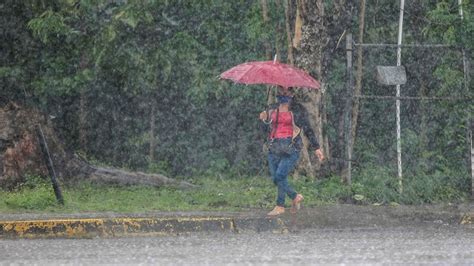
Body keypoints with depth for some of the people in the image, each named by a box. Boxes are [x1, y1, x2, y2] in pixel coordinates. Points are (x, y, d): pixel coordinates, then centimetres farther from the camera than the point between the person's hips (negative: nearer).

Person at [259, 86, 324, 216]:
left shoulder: (298, 109, 3)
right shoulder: (273, 110, 15)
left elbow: (307, 129, 5)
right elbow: (268, 130, 17)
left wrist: (316, 148, 1)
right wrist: (265, 119, -3)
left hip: (291, 149, -5)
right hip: (274, 149, 5)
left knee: (279, 176, -17)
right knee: (275, 179, 2)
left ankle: (280, 206, -3)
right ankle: (295, 197, 21)